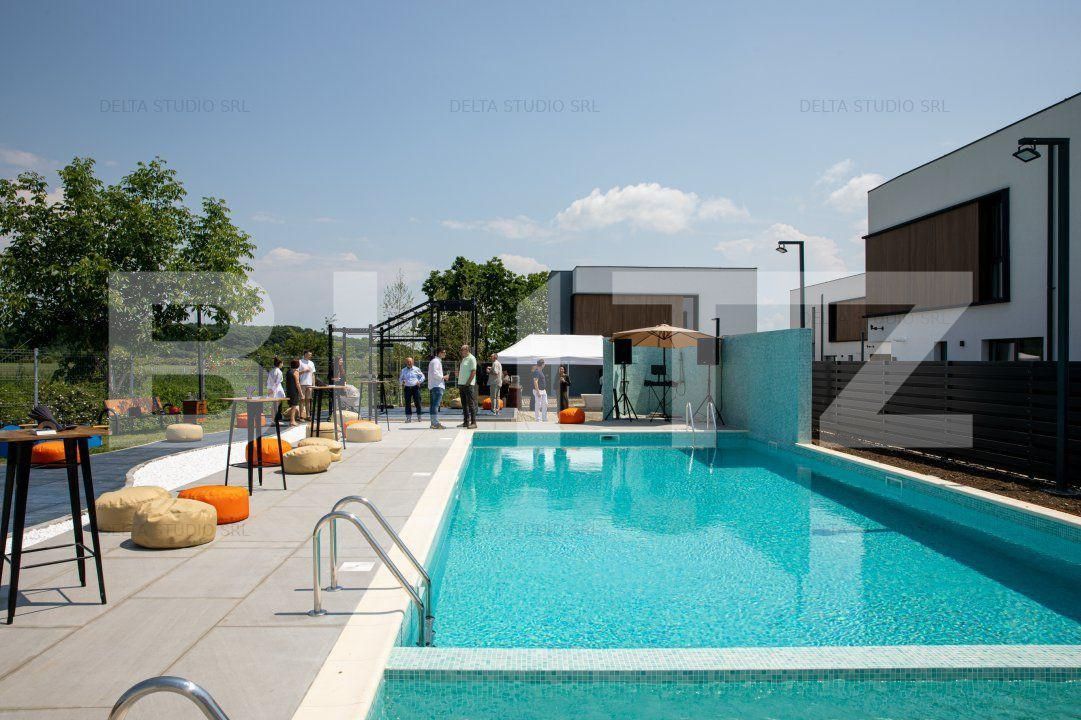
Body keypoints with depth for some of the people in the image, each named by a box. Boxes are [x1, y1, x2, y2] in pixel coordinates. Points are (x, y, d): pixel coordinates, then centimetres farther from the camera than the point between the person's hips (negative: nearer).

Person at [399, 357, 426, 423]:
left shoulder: (416, 369, 7)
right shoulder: (403, 370, 13)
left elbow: (422, 376, 11)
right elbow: (400, 379, 19)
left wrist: (419, 381, -6)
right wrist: (402, 382, -3)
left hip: (415, 387, -2)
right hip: (407, 388, 2)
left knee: (417, 402, -4)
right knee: (407, 403, 0)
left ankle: (419, 416, 6)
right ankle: (408, 417, 4)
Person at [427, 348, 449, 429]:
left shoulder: (437, 361, 21)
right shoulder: (436, 361, -10)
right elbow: (434, 373, -19)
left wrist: (443, 377, 16)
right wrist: (443, 377, -8)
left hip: (432, 386, 11)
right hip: (437, 386, -11)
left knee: (433, 404, 10)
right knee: (436, 405, -12)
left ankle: (433, 423, 14)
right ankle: (436, 423, -15)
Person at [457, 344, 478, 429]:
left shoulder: (471, 358, -8)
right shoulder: (463, 359, 18)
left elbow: (473, 372, -15)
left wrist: (468, 383, -18)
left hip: (468, 385, -9)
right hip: (461, 384, 9)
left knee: (471, 404, -7)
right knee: (464, 404, 10)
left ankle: (473, 422, -6)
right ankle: (466, 422, 15)